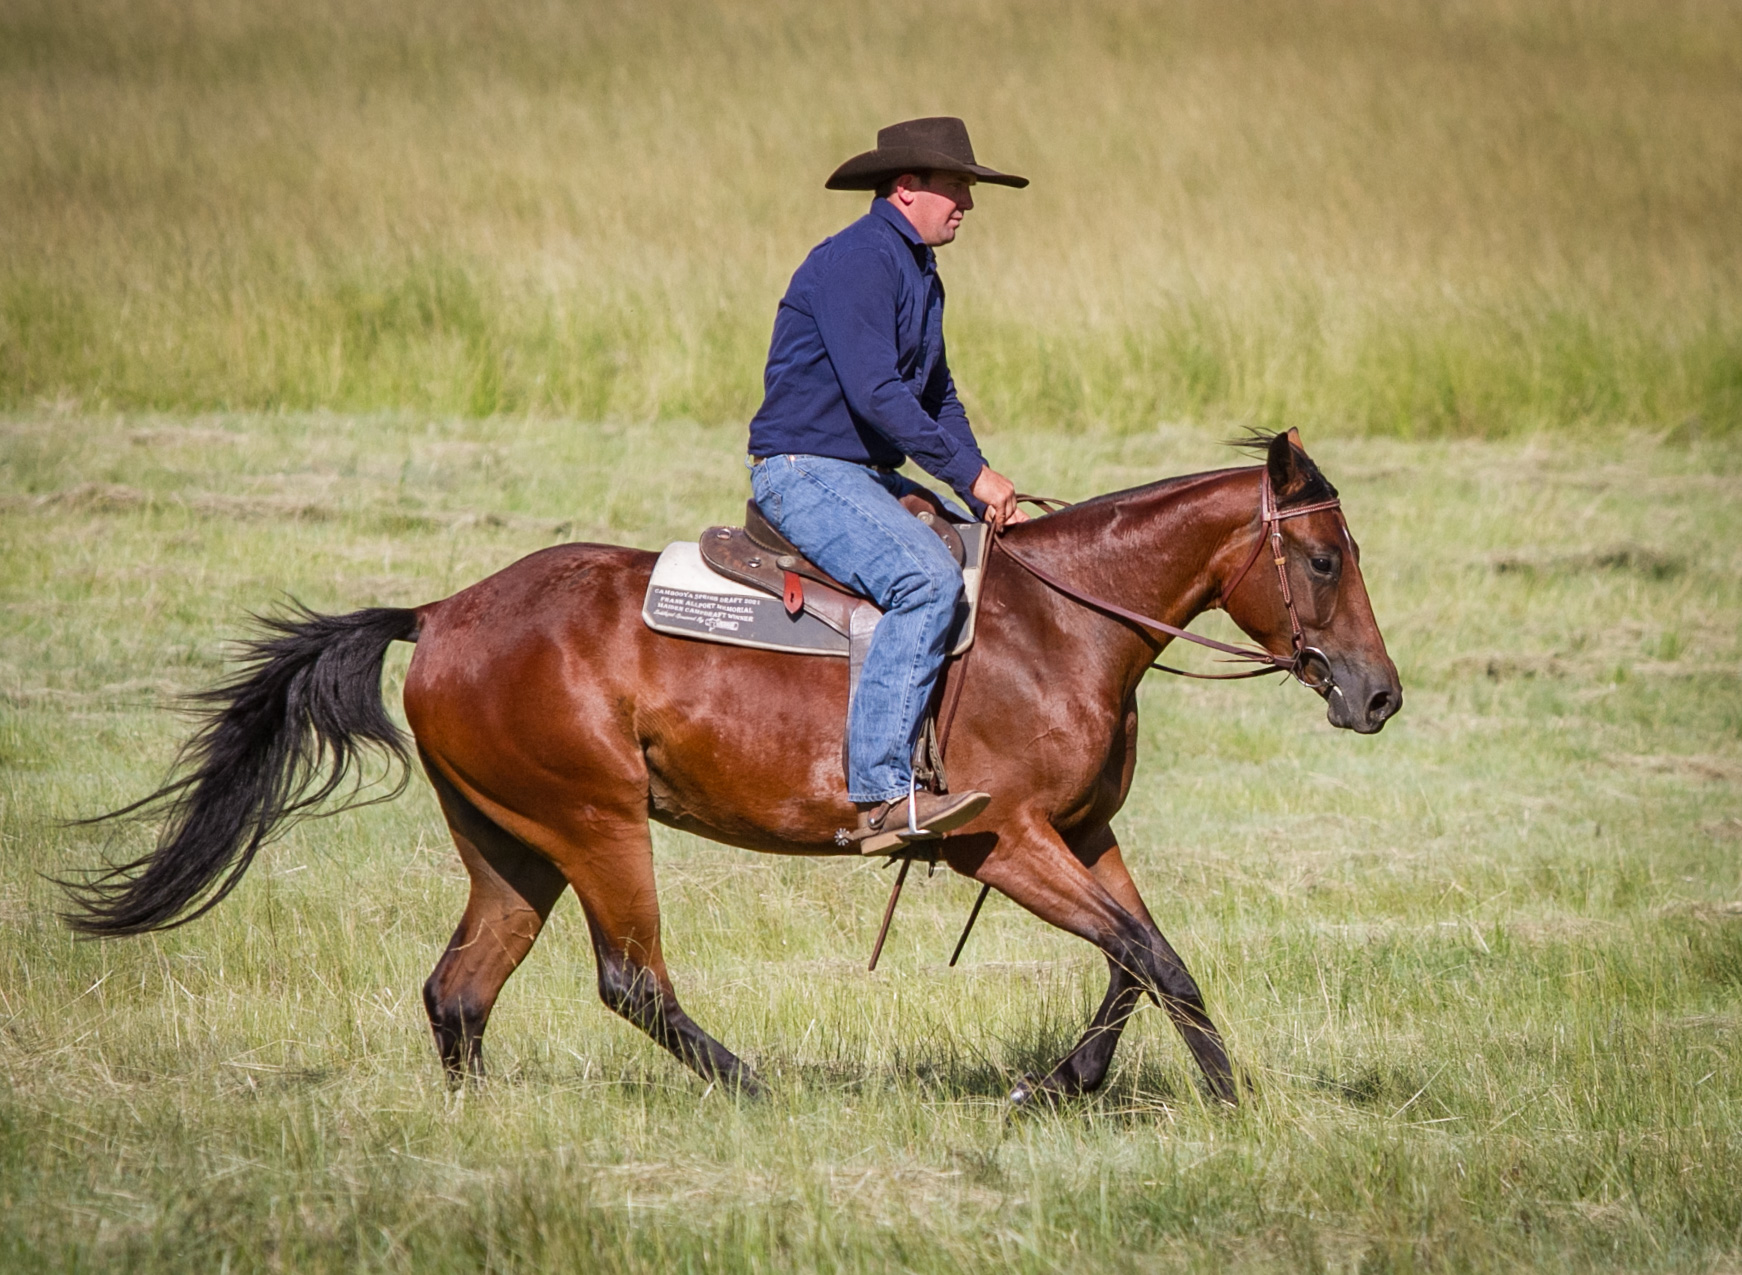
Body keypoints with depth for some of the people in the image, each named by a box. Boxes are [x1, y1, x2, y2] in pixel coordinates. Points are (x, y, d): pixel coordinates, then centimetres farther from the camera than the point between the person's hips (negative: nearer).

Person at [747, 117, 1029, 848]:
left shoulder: (919, 272, 17)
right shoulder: (856, 263, -16)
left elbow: (936, 396, 20)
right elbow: (876, 393, -24)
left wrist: (984, 496, 6)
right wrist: (971, 475, -20)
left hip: (865, 477, 11)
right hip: (806, 471, -11)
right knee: (928, 580, -29)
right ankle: (880, 791, -34)